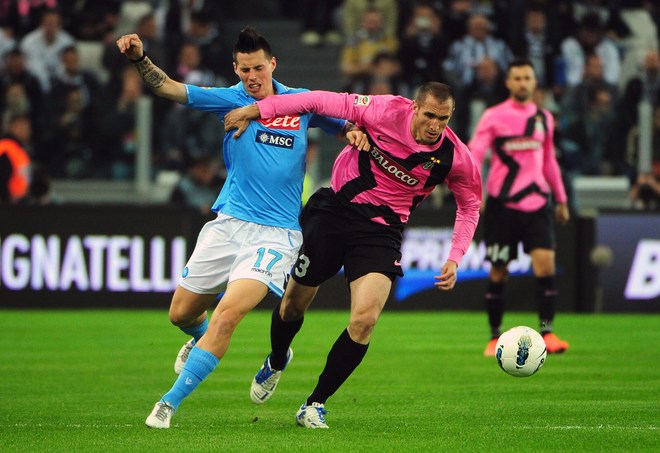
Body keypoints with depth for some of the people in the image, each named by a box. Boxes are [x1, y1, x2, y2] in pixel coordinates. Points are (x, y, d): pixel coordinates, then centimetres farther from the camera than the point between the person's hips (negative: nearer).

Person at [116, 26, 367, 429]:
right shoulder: (232, 99, 3)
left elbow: (344, 124, 16)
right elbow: (168, 88, -5)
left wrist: (354, 132, -8)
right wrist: (140, 59, -22)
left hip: (276, 233, -2)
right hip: (228, 225, 2)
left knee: (227, 314, -21)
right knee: (182, 313, 9)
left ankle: (171, 403, -15)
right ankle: (201, 340, 48)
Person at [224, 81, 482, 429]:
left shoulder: (455, 158, -12)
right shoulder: (388, 112, -19)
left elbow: (469, 206, 6)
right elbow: (324, 101, -12)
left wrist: (454, 260, -5)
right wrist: (256, 110, -12)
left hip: (380, 231, 0)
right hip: (335, 208, 0)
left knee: (365, 319, -19)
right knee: (293, 305, 11)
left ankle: (315, 404, -1)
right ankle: (276, 362, 48)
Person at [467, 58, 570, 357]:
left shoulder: (543, 118, 12)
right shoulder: (493, 116, -1)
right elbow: (474, 153, -10)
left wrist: (561, 199, 25)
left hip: (536, 201, 3)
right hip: (501, 203, -3)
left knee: (545, 263, -13)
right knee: (498, 273, 1)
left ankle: (547, 332, -8)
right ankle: (495, 337, 14)